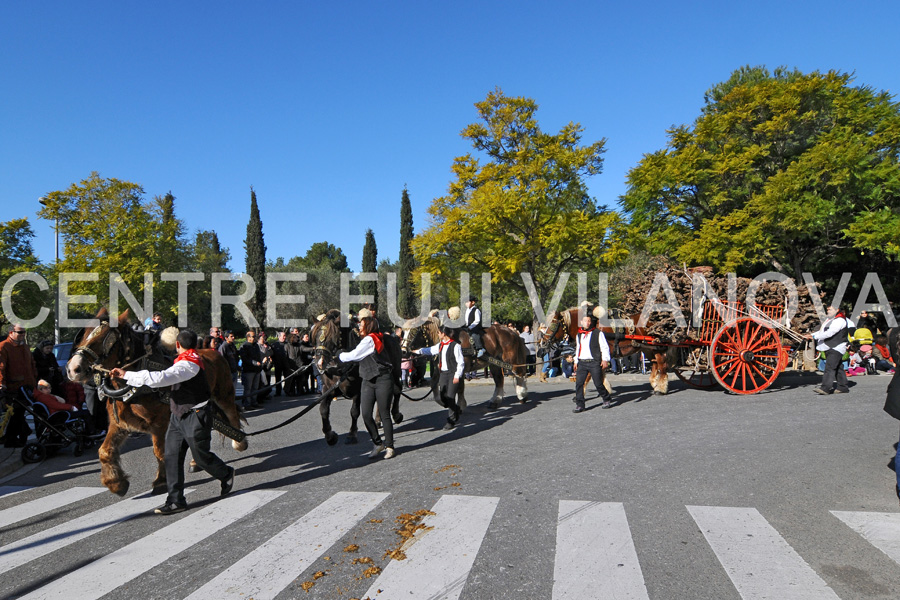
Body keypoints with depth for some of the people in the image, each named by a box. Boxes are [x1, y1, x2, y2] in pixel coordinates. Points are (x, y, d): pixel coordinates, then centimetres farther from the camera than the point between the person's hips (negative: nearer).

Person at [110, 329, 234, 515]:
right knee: (172, 456, 5)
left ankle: (227, 474, 34)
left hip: (195, 418, -9)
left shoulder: (188, 364, -24)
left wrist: (126, 375, -30)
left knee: (202, 457, 6)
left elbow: (160, 378, -36)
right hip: (178, 416, 9)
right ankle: (176, 500, 12)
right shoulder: (191, 359, 8)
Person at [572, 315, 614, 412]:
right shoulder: (579, 335, 16)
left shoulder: (598, 333, 0)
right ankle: (579, 405, 2)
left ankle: (607, 400, 23)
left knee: (598, 384, -1)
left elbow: (604, 347, -2)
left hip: (594, 362, -4)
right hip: (582, 363, 4)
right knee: (578, 383, -4)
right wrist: (576, 361, 23)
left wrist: (605, 359, -11)